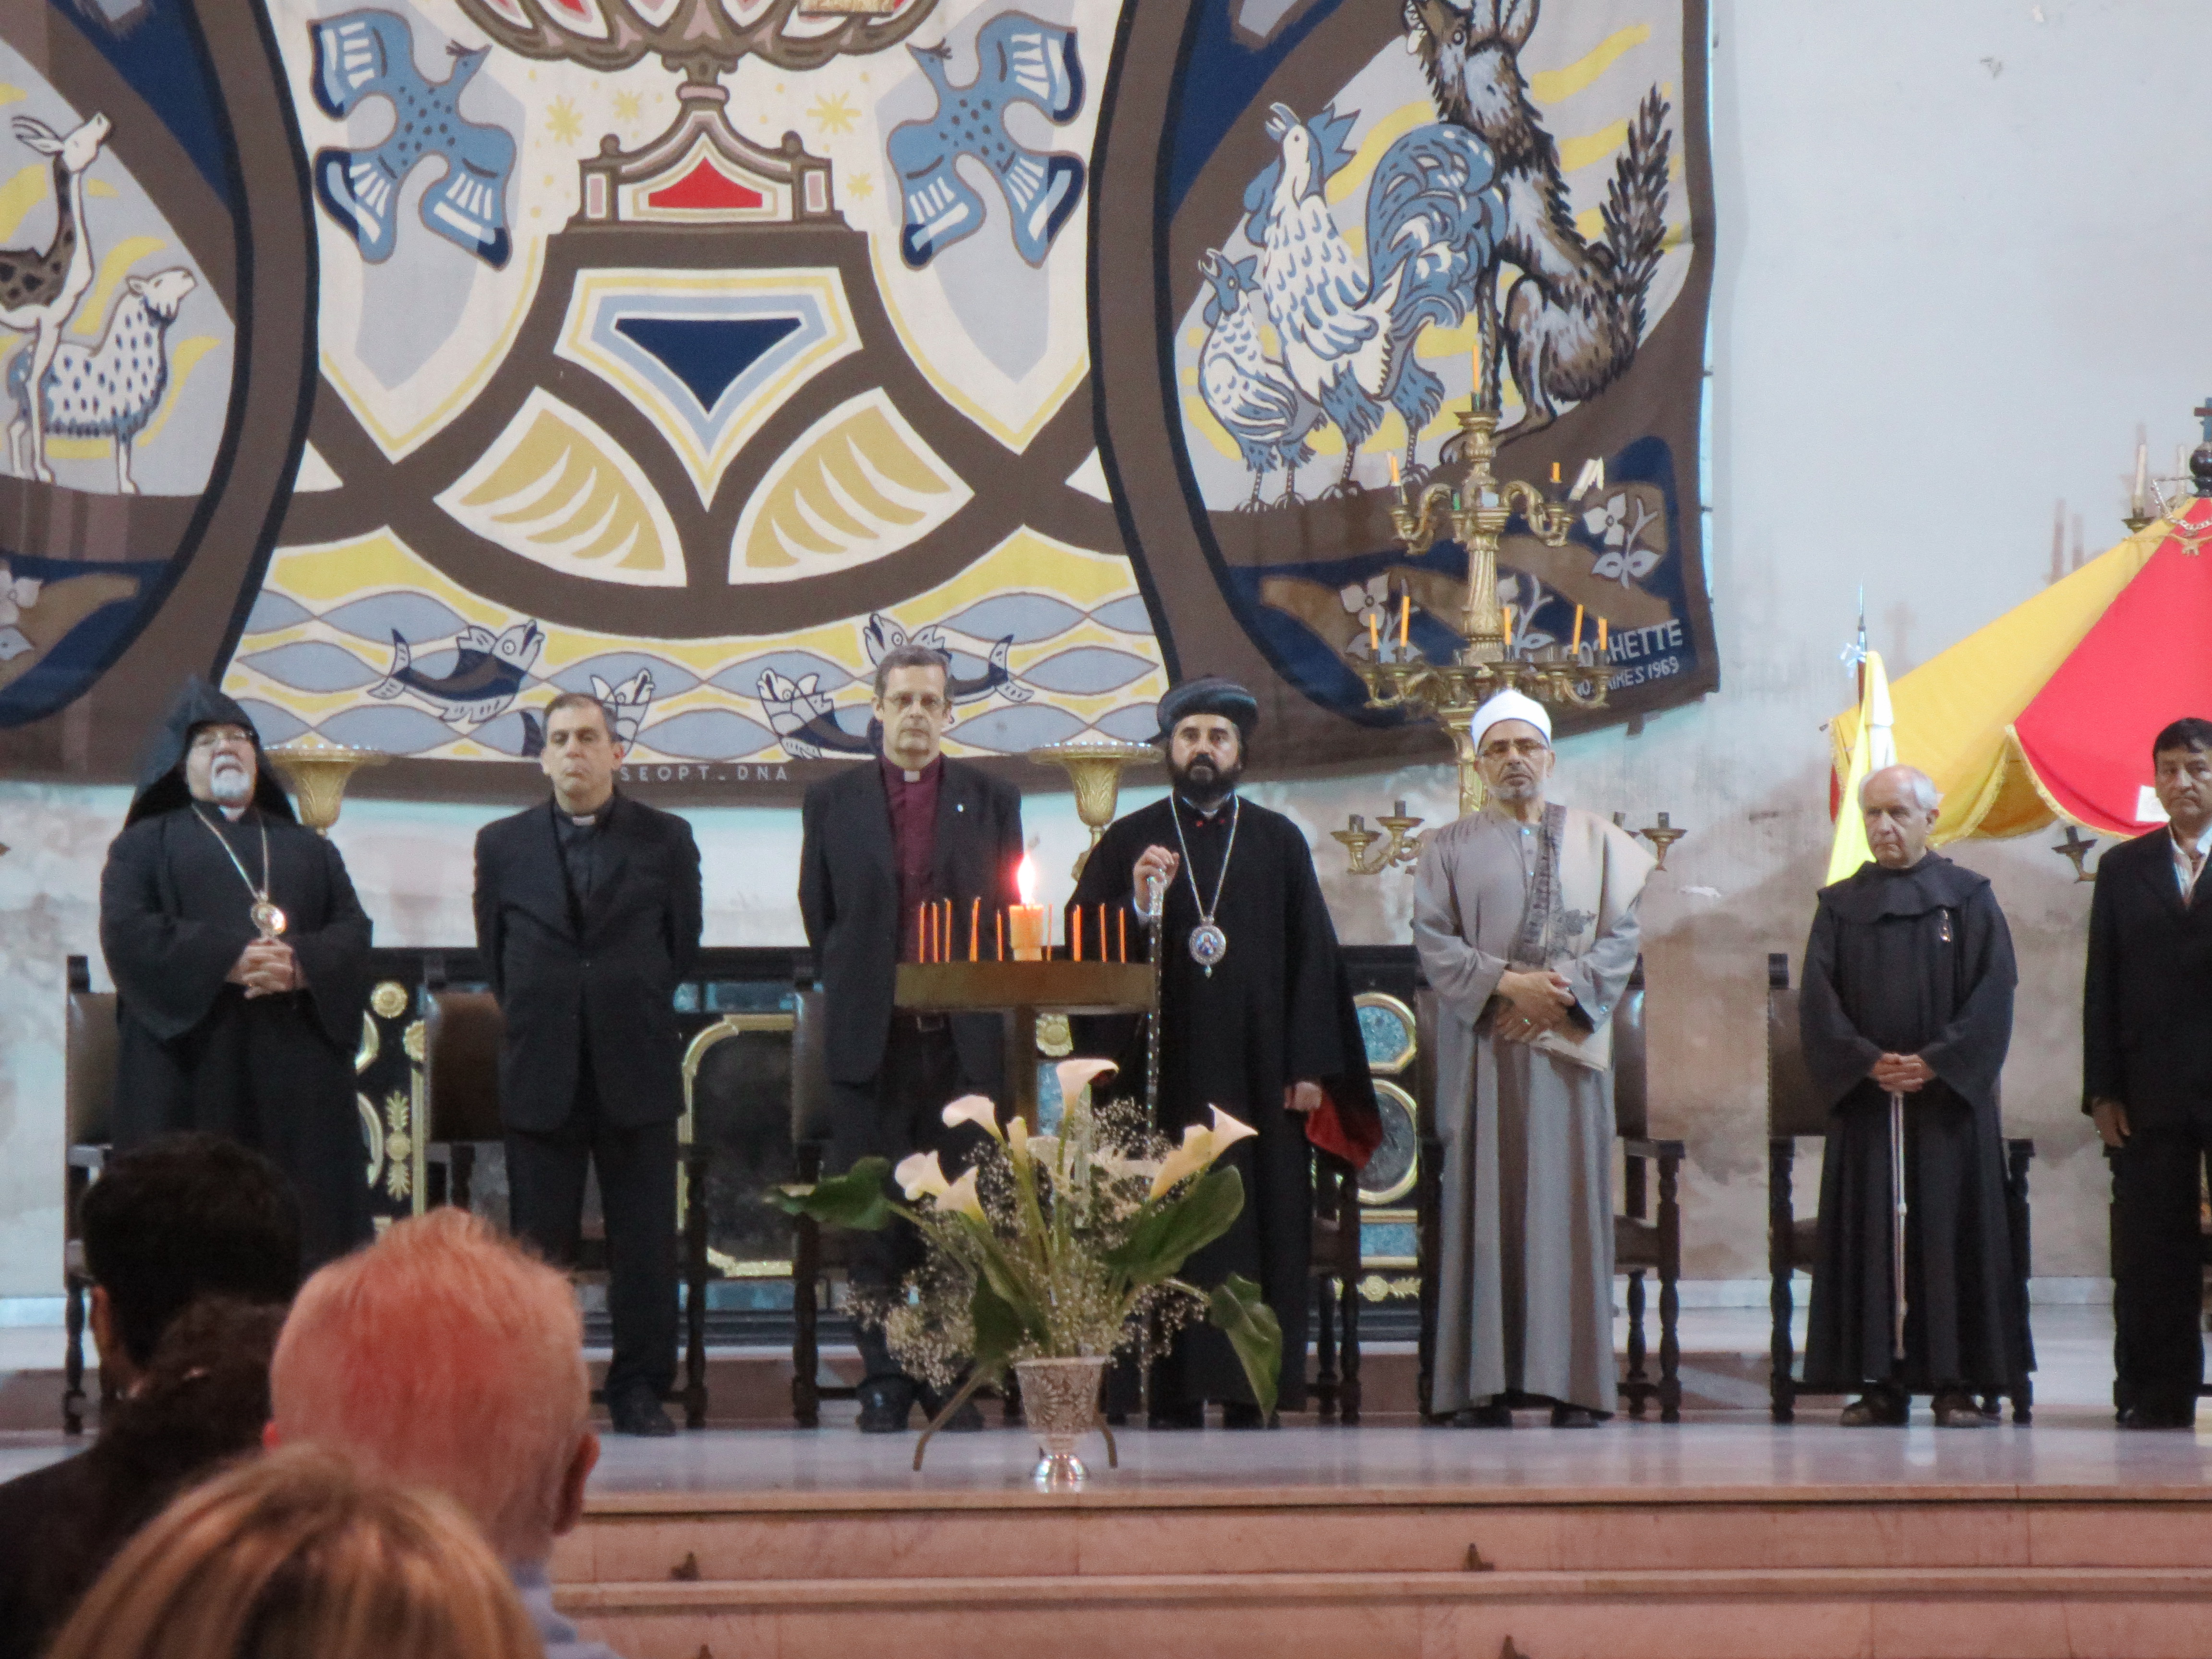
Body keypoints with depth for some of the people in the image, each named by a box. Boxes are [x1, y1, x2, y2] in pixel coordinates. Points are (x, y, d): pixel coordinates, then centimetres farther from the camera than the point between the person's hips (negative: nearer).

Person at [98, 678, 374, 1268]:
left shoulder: (310, 849, 23)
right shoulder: (146, 844, 14)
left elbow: (354, 934, 10)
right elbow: (127, 933, -3)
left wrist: (299, 966, -12)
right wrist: (228, 960, -15)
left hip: (298, 1070, 3)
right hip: (191, 1069, -3)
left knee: (305, 1224, -5)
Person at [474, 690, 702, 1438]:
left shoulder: (666, 839, 5)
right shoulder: (502, 844, 7)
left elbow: (682, 943, 11)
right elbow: (494, 953, 12)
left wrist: (636, 1012, 9)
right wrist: (535, 1019, 8)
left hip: (637, 1071, -1)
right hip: (541, 1071, 1)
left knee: (645, 1242, 1)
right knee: (537, 1243, 4)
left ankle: (640, 1390, 9)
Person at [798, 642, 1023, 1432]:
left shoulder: (991, 799, 9)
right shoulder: (832, 801, 9)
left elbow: (1010, 916, 10)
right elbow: (819, 918, 11)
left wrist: (981, 1001, 2)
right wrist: (857, 993, 5)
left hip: (965, 1040, 0)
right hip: (871, 1039, 0)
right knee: (875, 1220, 1)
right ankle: (884, 1381, 7)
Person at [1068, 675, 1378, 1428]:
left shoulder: (1279, 842, 11)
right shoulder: (1128, 842, 9)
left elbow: (1312, 956, 8)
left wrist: (1310, 1066, 0)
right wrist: (1135, 905, -16)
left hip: (1257, 1075, 1)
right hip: (1163, 1075, -1)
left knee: (1259, 1231, -3)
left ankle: (1247, 1396, 1)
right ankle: (1175, 1399, -2)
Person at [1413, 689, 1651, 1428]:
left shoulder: (1597, 840, 12)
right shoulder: (1449, 848, 10)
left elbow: (1622, 936, 5)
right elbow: (1434, 942, 1)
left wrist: (1567, 984, -11)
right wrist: (1507, 984, -13)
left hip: (1569, 1047, 1)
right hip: (1483, 1046, -1)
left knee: (1569, 1197, -3)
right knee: (1486, 1203, -5)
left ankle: (1572, 1378, -3)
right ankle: (1485, 1382, -6)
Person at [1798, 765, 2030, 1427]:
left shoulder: (1968, 899, 5)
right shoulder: (1840, 906, 10)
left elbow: (1993, 994, -3)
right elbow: (1819, 1001, 3)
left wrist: (1936, 1062, -14)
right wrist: (1867, 1061, -12)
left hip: (1950, 1099, -2)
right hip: (1865, 1099, 2)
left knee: (1953, 1232, -3)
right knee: (1869, 1235, -1)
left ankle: (1956, 1382, 0)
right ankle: (1882, 1382, 1)